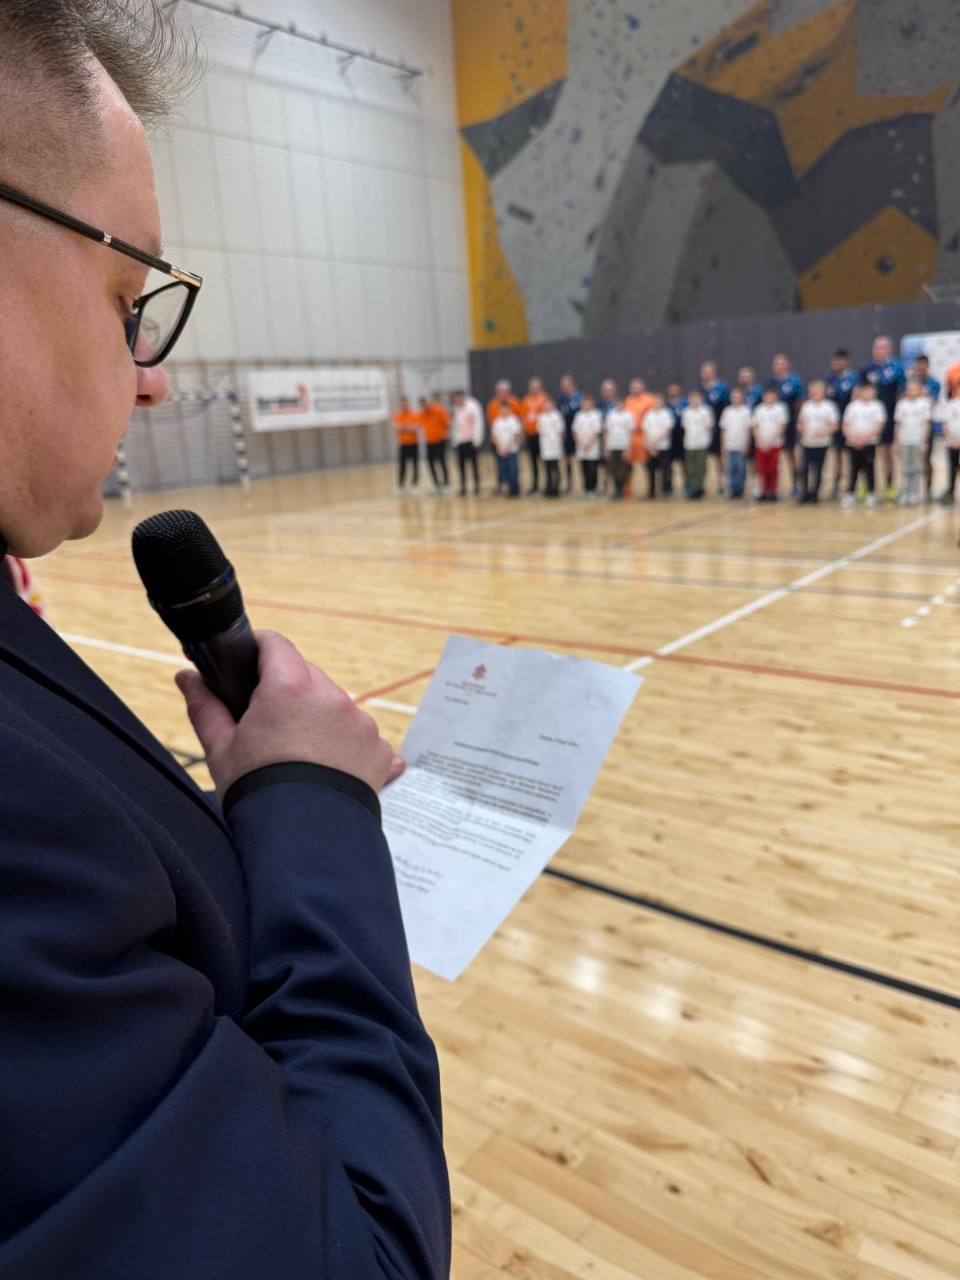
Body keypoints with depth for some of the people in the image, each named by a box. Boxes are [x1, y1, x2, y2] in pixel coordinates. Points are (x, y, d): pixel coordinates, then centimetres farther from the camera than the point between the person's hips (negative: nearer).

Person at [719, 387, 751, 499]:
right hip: (729, 446, 2)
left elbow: (748, 430, 0)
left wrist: (746, 445, -6)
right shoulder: (727, 411, 6)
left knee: (741, 468, 1)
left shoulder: (745, 411, -1)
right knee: (729, 468, 1)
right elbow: (724, 430, 8)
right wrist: (724, 446, 4)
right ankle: (731, 490, 9)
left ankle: (739, 489, 12)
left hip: (741, 446, -2)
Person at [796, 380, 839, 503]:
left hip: (822, 443, -2)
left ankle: (814, 493, 15)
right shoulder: (806, 406, 6)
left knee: (818, 469, 4)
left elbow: (834, 425, -3)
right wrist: (802, 429, -10)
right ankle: (804, 493, 6)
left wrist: (824, 431, -20)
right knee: (805, 468, -5)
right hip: (807, 442, 2)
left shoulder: (829, 406, -2)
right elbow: (800, 423, 12)